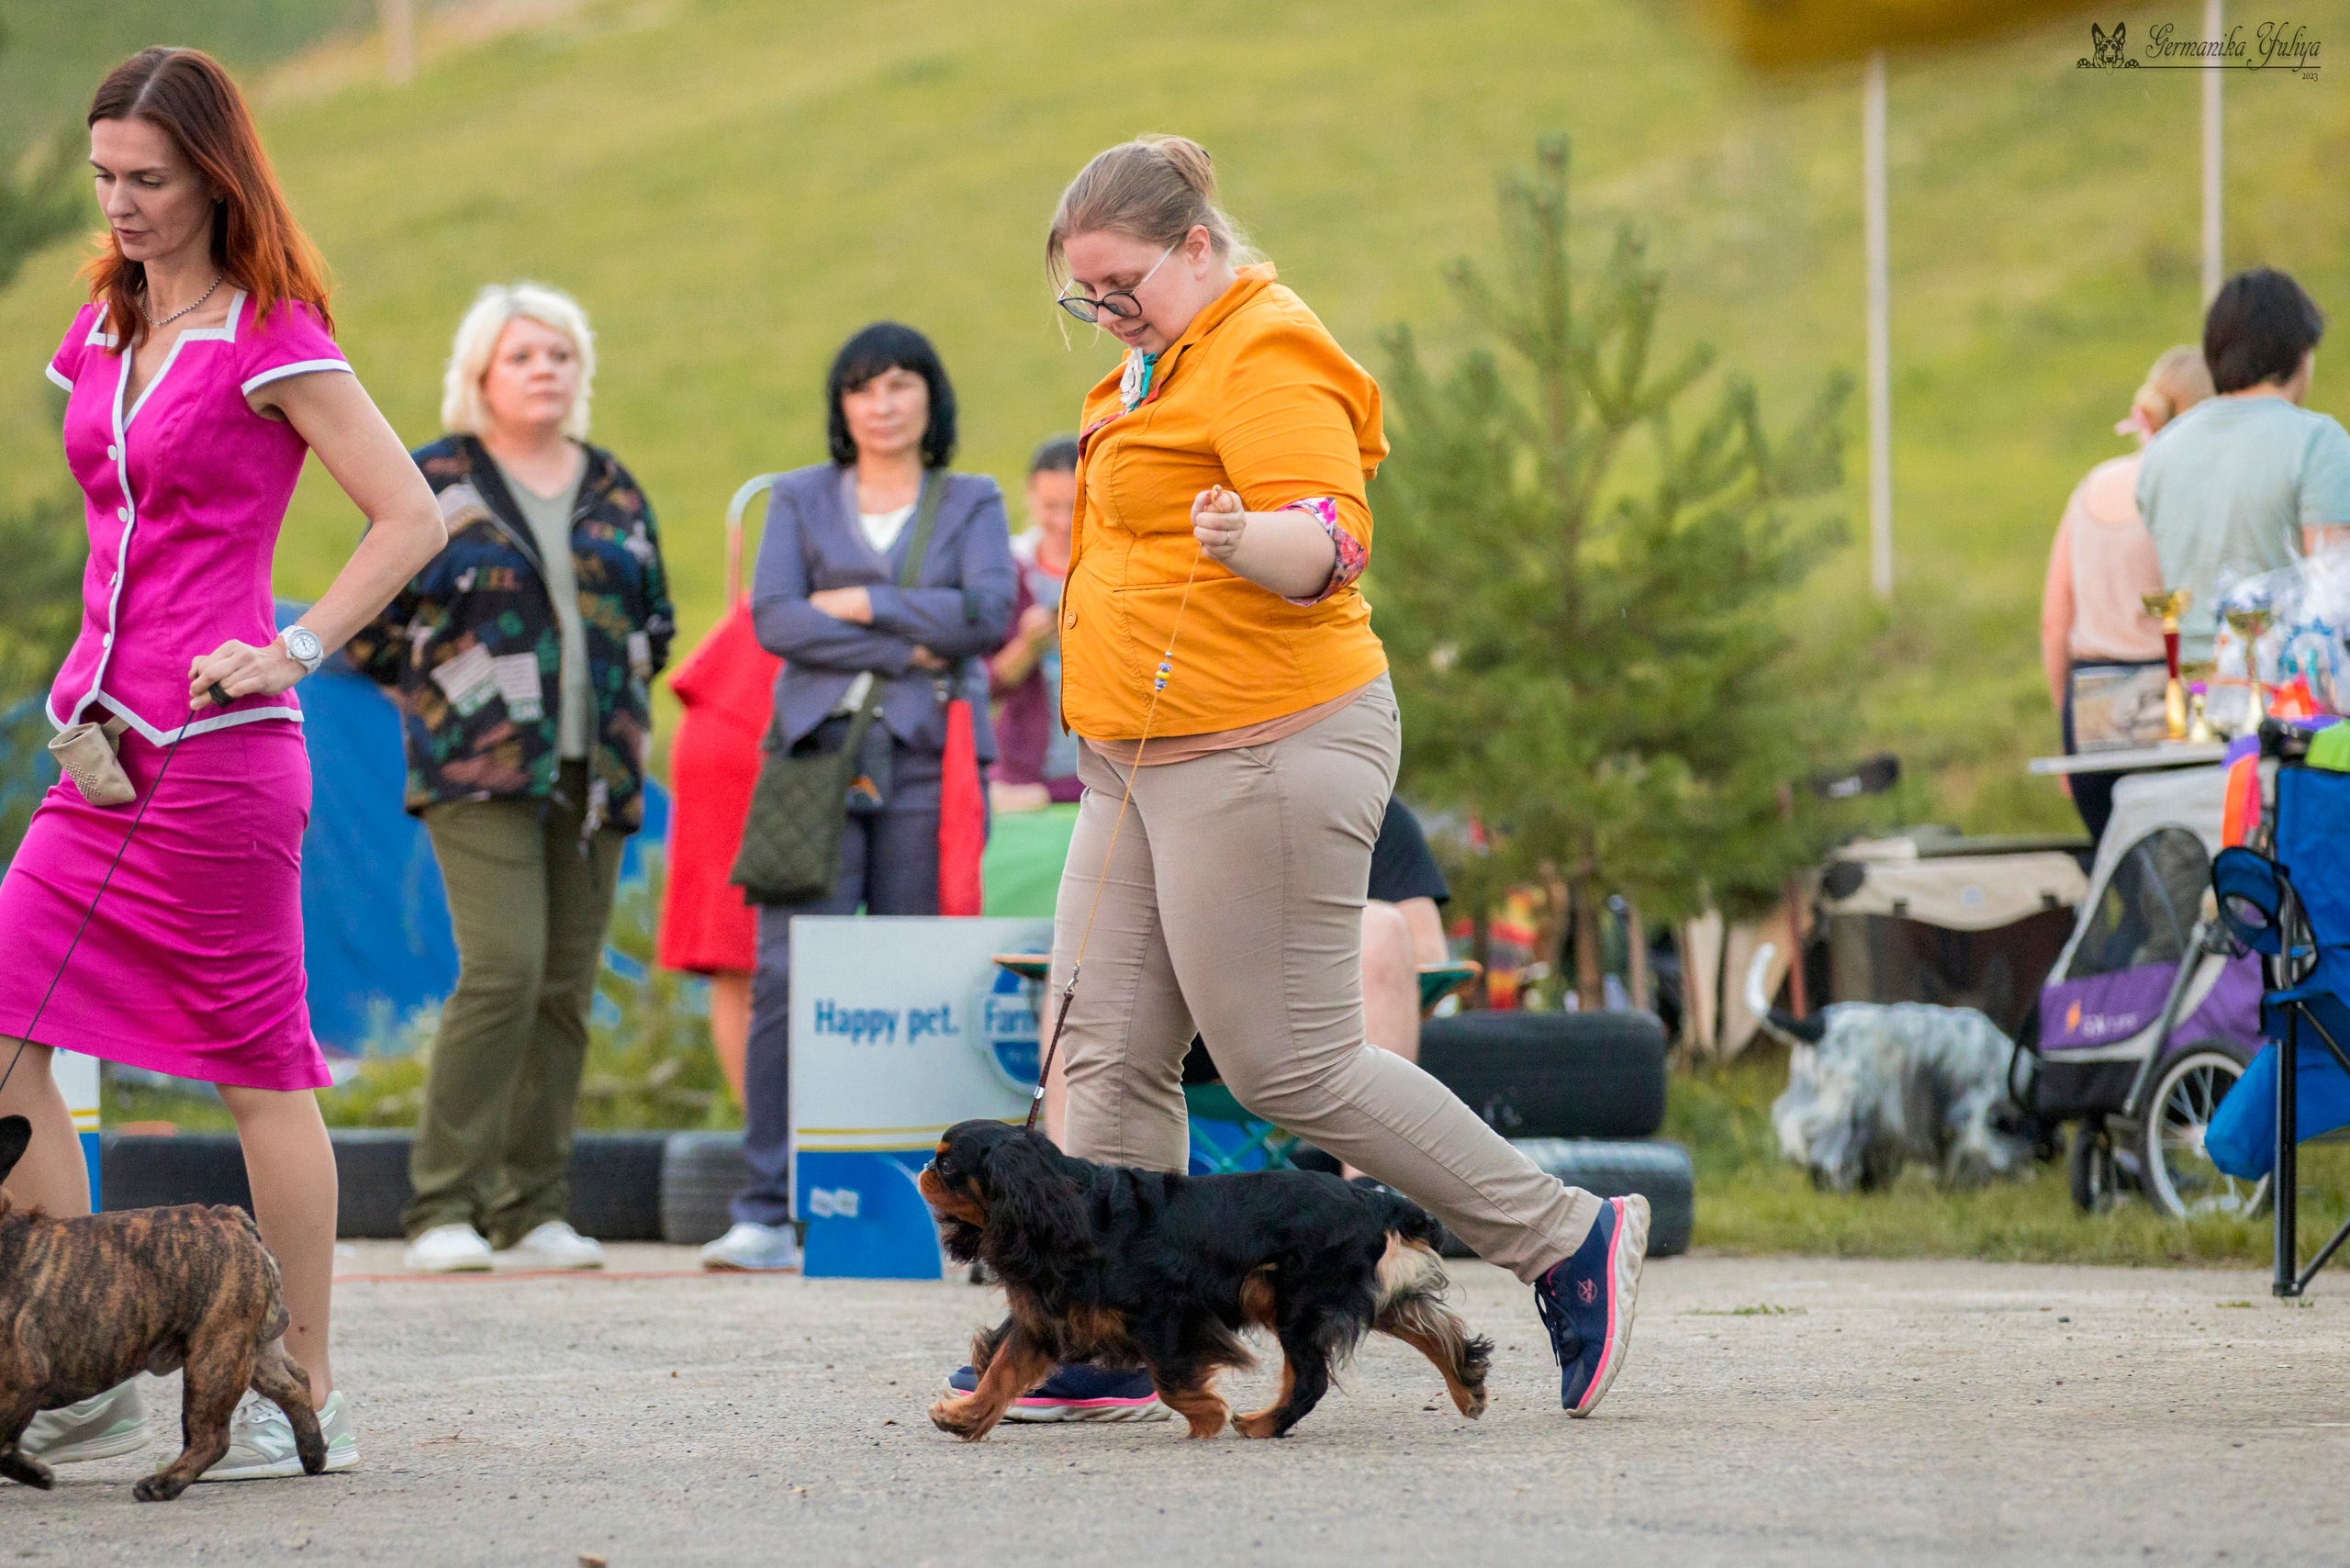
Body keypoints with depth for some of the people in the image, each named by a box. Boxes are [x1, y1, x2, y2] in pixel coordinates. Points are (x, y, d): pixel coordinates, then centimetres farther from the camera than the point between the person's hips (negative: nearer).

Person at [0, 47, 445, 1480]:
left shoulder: (271, 341, -7)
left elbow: (412, 519, -10)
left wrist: (293, 652, -14)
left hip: (222, 753, -8)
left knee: (262, 1067, -1)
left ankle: (308, 1400, 8)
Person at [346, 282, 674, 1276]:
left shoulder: (614, 493, 14)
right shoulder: (433, 484, 1)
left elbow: (656, 623, 25)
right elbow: (368, 625, 4)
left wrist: (614, 705, 12)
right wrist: (449, 700, 1)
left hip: (593, 774, 5)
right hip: (479, 771, -5)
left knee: (567, 989, 2)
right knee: (504, 968, -18)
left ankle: (530, 1211, 8)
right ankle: (442, 1207, -14)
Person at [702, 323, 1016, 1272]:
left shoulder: (972, 504, 13)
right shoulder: (801, 500, 14)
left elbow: (990, 614, -4)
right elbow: (773, 618, -1)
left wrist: (861, 604, -5)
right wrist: (908, 649, -7)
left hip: (929, 764, 0)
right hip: (820, 754, 0)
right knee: (788, 978, -11)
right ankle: (769, 1212, -12)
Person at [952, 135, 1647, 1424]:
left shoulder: (1267, 361, -12)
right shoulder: (1163, 364, 19)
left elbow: (1331, 540, -25)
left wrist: (1245, 538, -44)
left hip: (1260, 755, -10)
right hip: (1141, 764, 10)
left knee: (1291, 1069, -7)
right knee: (1109, 1055, 4)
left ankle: (1569, 1243, 3)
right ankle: (1107, 1342, 6)